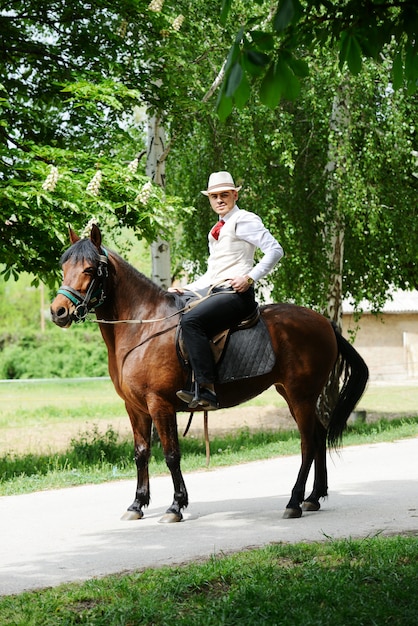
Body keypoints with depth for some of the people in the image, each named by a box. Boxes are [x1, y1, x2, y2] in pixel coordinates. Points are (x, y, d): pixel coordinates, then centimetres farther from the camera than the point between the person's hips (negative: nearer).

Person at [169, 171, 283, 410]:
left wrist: (250, 277, -19)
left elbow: (275, 250, -11)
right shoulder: (217, 231, 27)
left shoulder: (244, 220, -1)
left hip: (237, 293, -10)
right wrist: (186, 289, 14)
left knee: (191, 321, -30)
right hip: (218, 293, 10)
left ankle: (206, 389, -36)